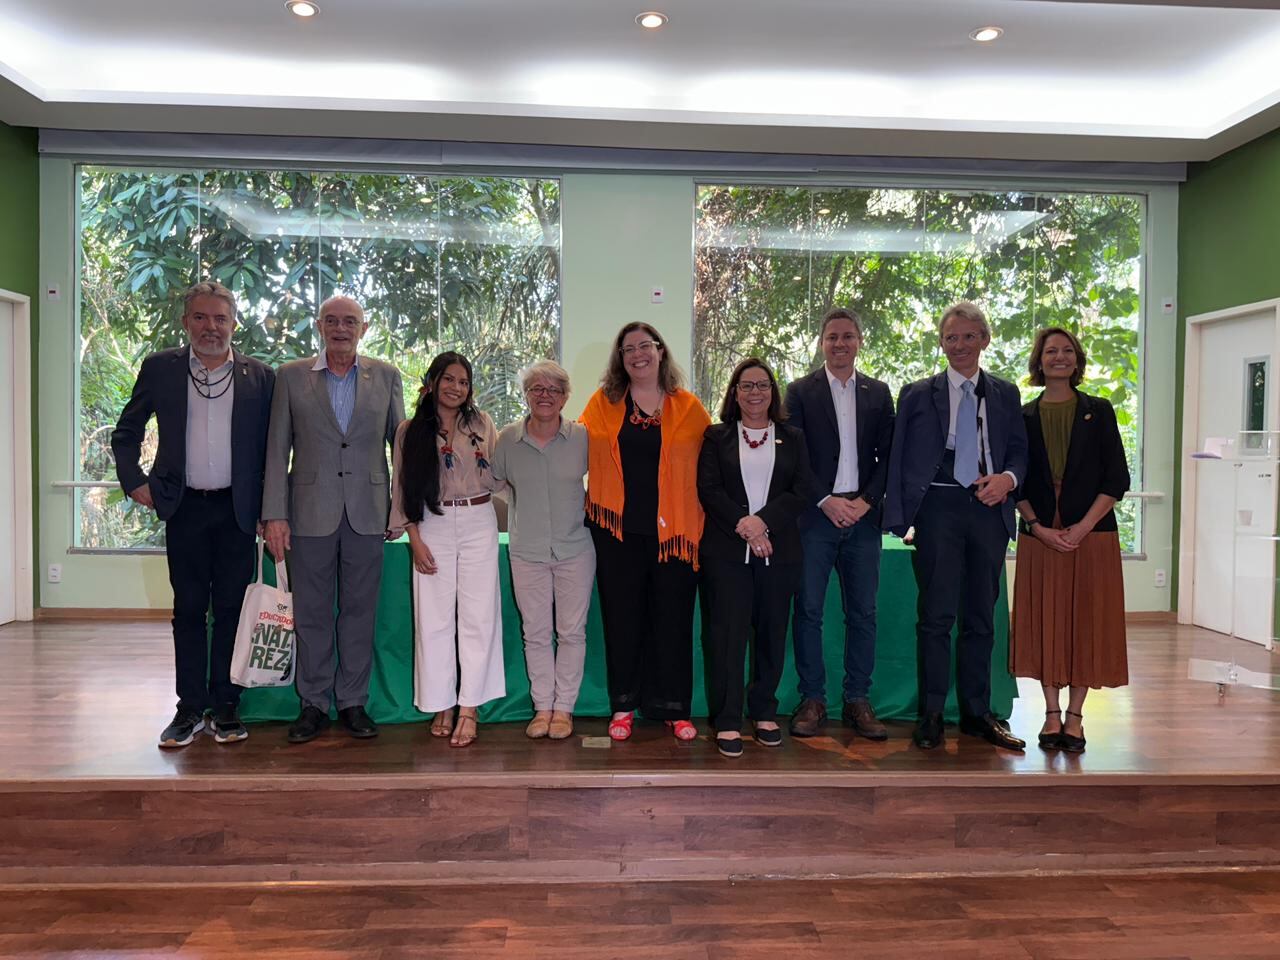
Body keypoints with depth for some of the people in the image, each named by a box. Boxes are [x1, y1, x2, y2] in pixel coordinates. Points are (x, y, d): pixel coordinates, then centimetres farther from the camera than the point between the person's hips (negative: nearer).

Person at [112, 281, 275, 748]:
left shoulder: (259, 376, 3)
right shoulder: (160, 368, 5)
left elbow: (270, 447, 5)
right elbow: (126, 432, 14)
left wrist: (269, 509, 0)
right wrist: (135, 481, 2)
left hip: (236, 509, -1)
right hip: (184, 508, 1)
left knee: (231, 609, 4)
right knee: (188, 610, 7)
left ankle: (226, 707, 15)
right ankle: (190, 708, 16)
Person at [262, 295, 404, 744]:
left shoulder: (386, 376, 6)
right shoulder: (291, 377, 4)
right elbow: (277, 449, 2)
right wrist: (274, 514, -4)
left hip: (367, 513, 1)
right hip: (310, 513, 0)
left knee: (360, 610, 7)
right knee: (311, 613, 7)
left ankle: (353, 702, 19)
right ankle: (313, 704, 20)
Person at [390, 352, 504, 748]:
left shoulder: (481, 423, 5)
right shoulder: (410, 431, 4)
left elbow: (497, 477, 10)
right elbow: (403, 489, 3)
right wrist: (415, 539, -3)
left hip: (478, 524, 0)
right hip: (432, 527, 0)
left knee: (477, 616, -3)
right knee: (434, 619, 3)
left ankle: (469, 710, 2)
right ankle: (441, 707, 14)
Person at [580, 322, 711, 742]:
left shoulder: (688, 407, 5)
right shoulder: (602, 403, 6)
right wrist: (594, 501, -1)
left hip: (672, 530, 0)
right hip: (619, 530, 1)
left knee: (673, 620, 6)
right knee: (622, 619, 8)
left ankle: (674, 708, 20)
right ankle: (624, 706, 23)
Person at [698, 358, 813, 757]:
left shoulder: (792, 438, 12)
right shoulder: (716, 437, 9)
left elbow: (803, 492, 1)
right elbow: (708, 490, -1)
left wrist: (762, 521, -13)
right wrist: (742, 526, -14)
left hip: (778, 552, 2)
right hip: (726, 551, -2)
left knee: (772, 632, 8)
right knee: (726, 632, -4)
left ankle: (764, 712, 23)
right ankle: (727, 720, 3)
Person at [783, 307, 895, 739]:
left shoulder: (878, 393, 11)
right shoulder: (801, 391, 4)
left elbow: (888, 455, 8)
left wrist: (866, 501, -6)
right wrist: (826, 501, -10)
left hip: (862, 516, 2)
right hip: (815, 516, -2)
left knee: (863, 612, 5)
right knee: (808, 611, 0)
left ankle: (857, 700, 15)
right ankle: (812, 700, 10)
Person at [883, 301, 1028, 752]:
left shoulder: (1006, 394, 14)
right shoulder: (918, 394, 6)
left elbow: (1019, 451, 13)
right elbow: (899, 460, 3)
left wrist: (1008, 478, -10)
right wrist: (902, 516, -4)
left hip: (989, 510, 3)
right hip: (939, 509, -3)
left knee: (981, 617, 9)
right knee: (936, 616, -2)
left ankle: (976, 712, 20)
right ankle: (931, 714, 7)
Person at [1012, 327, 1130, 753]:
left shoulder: (1098, 412, 5)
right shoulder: (1024, 417, 8)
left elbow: (1116, 478, 0)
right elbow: (1016, 481, 6)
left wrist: (1083, 526, -11)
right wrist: (1038, 527, -8)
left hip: (1092, 534, -1)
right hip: (1040, 536, 1)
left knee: (1086, 622, 1)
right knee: (1045, 622, 2)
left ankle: (1075, 716, 11)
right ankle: (1052, 713, 13)